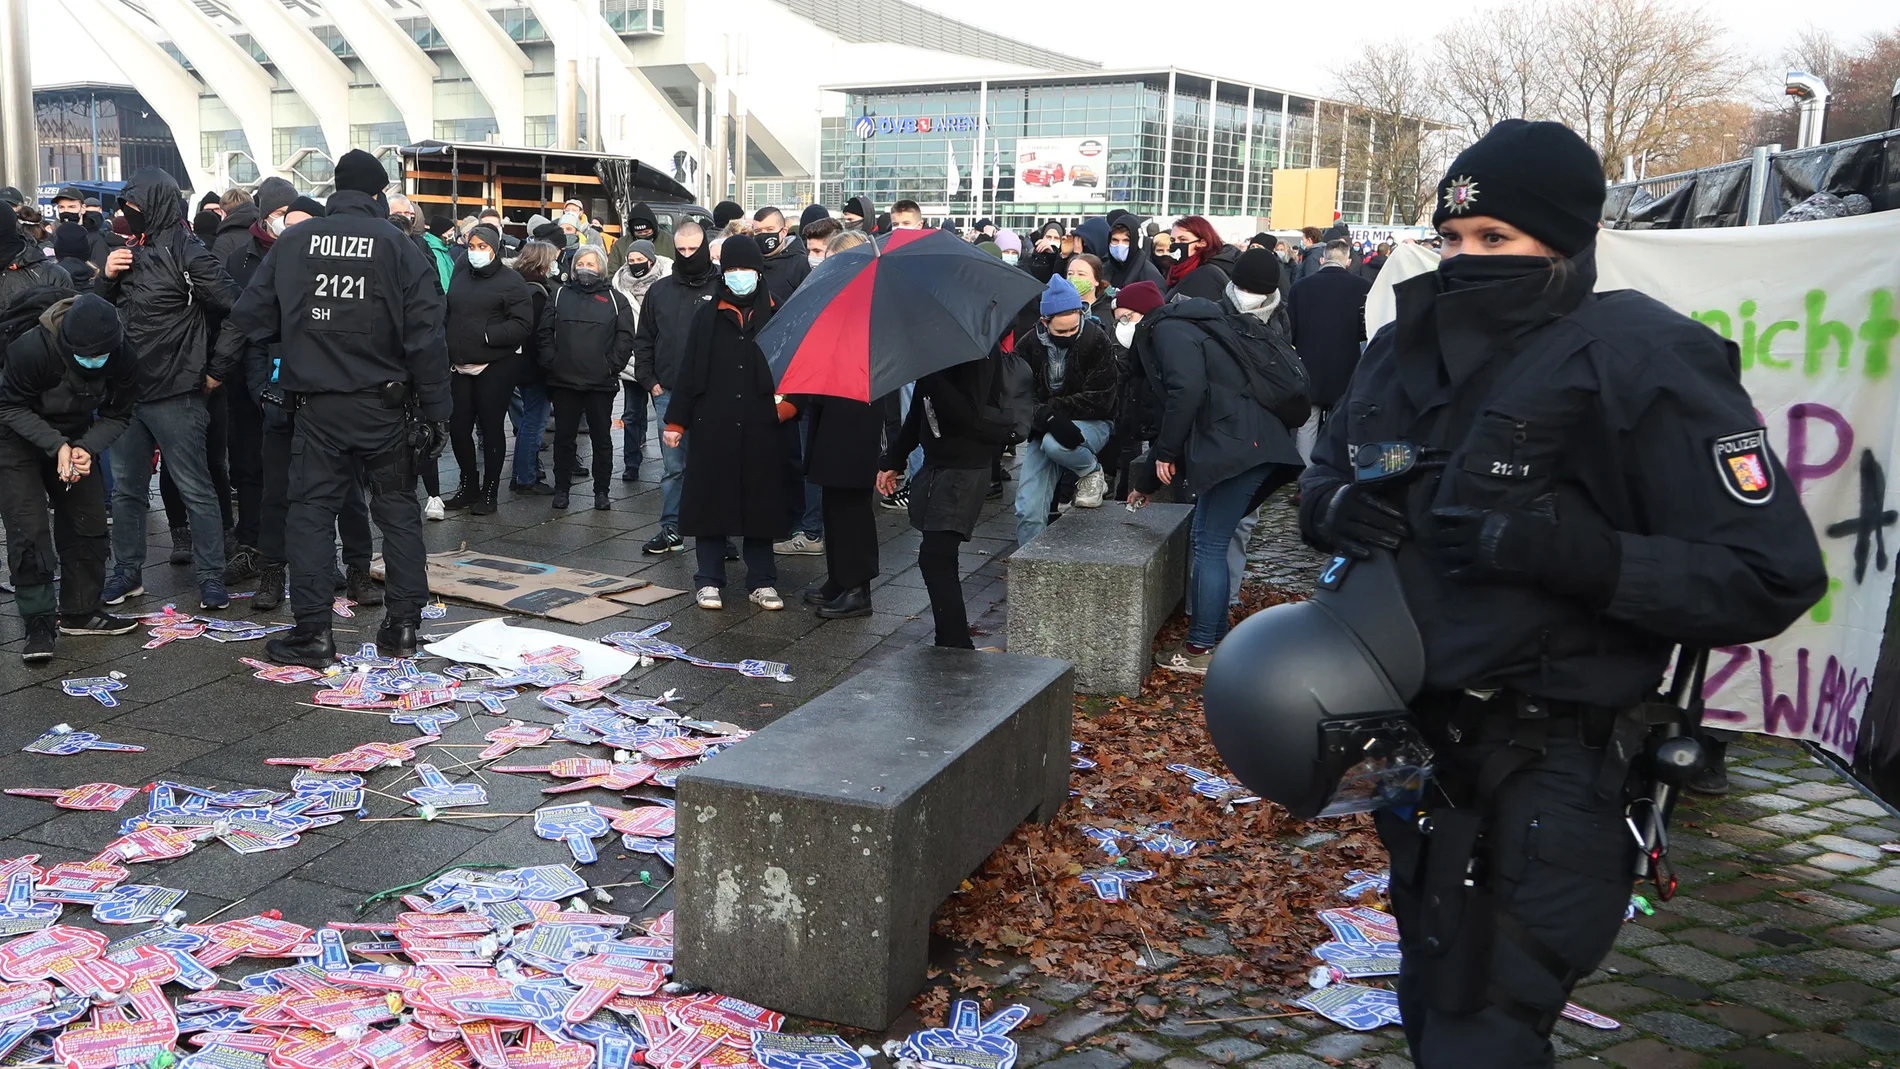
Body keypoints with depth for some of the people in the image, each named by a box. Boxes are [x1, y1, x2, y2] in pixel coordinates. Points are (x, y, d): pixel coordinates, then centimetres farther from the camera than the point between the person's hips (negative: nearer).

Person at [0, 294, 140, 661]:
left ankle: (79, 611, 18)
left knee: (89, 524, 4)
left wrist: (85, 449, -26)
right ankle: (39, 622, -5)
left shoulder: (123, 360, -21)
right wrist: (57, 446, -31)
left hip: (75, 440, 4)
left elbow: (116, 416, -9)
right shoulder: (32, 349, -33)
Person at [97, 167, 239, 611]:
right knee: (126, 489, 14)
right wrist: (106, 277, -3)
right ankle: (127, 573, 26)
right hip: (128, 393, 8)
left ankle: (212, 578, 8)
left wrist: (218, 371, -10)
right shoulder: (130, 252, 11)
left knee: (196, 490, 0)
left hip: (174, 396, -7)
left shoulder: (186, 253, -11)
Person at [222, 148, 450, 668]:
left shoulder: (293, 241, 2)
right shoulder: (398, 246, -5)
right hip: (384, 405, -1)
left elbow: (250, 318, 3)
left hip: (316, 405, 1)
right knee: (398, 509, 10)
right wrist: (434, 410, -4)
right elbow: (425, 336, -9)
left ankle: (312, 633, 5)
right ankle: (402, 625, 13)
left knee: (311, 511, 6)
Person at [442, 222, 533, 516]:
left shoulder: (510, 281, -6)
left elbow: (522, 324, -13)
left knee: (491, 428, 2)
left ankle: (489, 493, 13)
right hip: (461, 367, 6)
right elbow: (448, 315, 19)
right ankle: (469, 487, 25)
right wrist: (446, 345, 5)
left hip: (496, 367, -6)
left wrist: (486, 335, -18)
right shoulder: (460, 276, 12)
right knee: (458, 428, 8)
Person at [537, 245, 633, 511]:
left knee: (602, 438, 5)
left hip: (601, 383, -1)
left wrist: (611, 366, -8)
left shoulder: (615, 299, 6)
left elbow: (625, 338, 1)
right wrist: (550, 362, -4)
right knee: (563, 437, 6)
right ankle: (561, 488, 15)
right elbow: (544, 332, 7)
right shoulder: (560, 296, 10)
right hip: (564, 380, 1)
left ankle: (601, 491, 14)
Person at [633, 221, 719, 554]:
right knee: (673, 466, 6)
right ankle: (671, 530, 12)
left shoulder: (722, 289, 0)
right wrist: (649, 381, 6)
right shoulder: (659, 291, 12)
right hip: (668, 393, 3)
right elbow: (643, 340, 16)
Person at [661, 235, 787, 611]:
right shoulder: (706, 315, 6)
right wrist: (676, 421, 3)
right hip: (712, 426, 0)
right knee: (711, 501, 4)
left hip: (762, 428, 0)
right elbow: (689, 369, 6)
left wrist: (789, 402, -8)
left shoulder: (776, 314, 4)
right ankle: (709, 580, 15)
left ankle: (762, 581, 17)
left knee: (761, 503, 6)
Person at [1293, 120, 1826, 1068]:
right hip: (1418, 740, 7)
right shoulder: (1405, 348, 5)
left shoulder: (1639, 363, -16)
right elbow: (1326, 473, 18)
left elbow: (1772, 578, -19)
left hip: (1547, 768, -7)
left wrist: (1568, 551, -30)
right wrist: (1331, 504, -6)